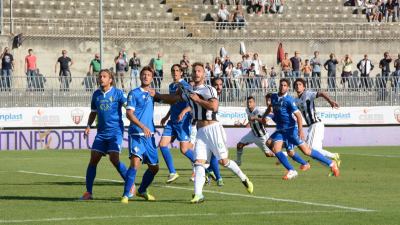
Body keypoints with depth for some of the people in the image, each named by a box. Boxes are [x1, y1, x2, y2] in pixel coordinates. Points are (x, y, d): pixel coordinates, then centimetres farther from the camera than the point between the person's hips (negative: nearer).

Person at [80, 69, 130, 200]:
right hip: (101, 132, 5)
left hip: (115, 131, -5)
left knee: (114, 159, -16)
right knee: (93, 160, -2)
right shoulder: (96, 94, 10)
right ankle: (88, 192, 3)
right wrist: (89, 126, 8)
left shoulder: (117, 93, -4)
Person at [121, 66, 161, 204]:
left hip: (149, 135, 7)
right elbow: (129, 113, -10)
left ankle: (142, 191, 34)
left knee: (154, 167, 13)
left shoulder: (151, 93, 15)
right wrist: (143, 127, -21)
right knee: (135, 163, -23)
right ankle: (126, 195, -20)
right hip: (136, 134, -7)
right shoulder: (134, 93, -2)